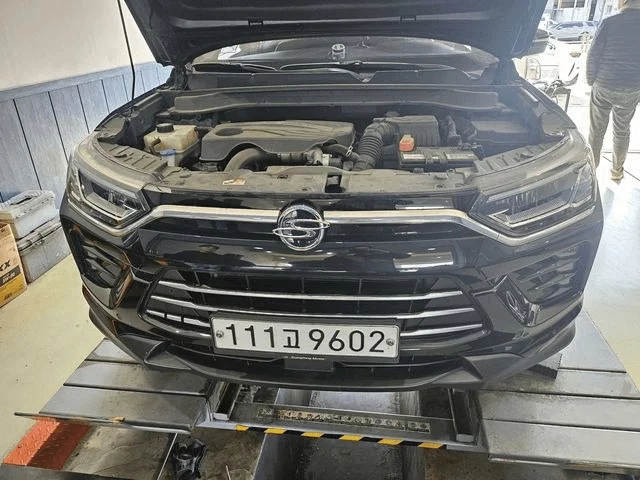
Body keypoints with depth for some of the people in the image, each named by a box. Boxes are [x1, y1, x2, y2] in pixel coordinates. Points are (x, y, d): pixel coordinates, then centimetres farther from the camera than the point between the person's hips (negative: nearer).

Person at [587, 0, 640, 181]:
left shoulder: (609, 23, -12)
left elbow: (593, 56, -10)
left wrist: (591, 81, 5)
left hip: (604, 86, -2)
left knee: (597, 131, 9)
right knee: (622, 131, 18)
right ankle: (617, 170, 29)